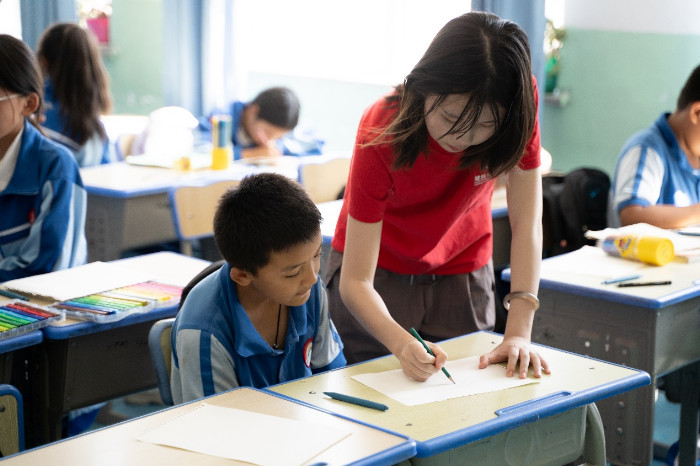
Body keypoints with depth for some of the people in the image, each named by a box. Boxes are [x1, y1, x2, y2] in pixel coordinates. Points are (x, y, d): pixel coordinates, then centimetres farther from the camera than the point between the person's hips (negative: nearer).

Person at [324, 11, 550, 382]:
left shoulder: (518, 108, -26)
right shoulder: (382, 132, -32)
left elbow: (526, 221, -21)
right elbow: (355, 282, -30)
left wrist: (519, 334, -31)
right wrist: (402, 345, -49)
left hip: (462, 267, 2)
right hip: (379, 268, -2)